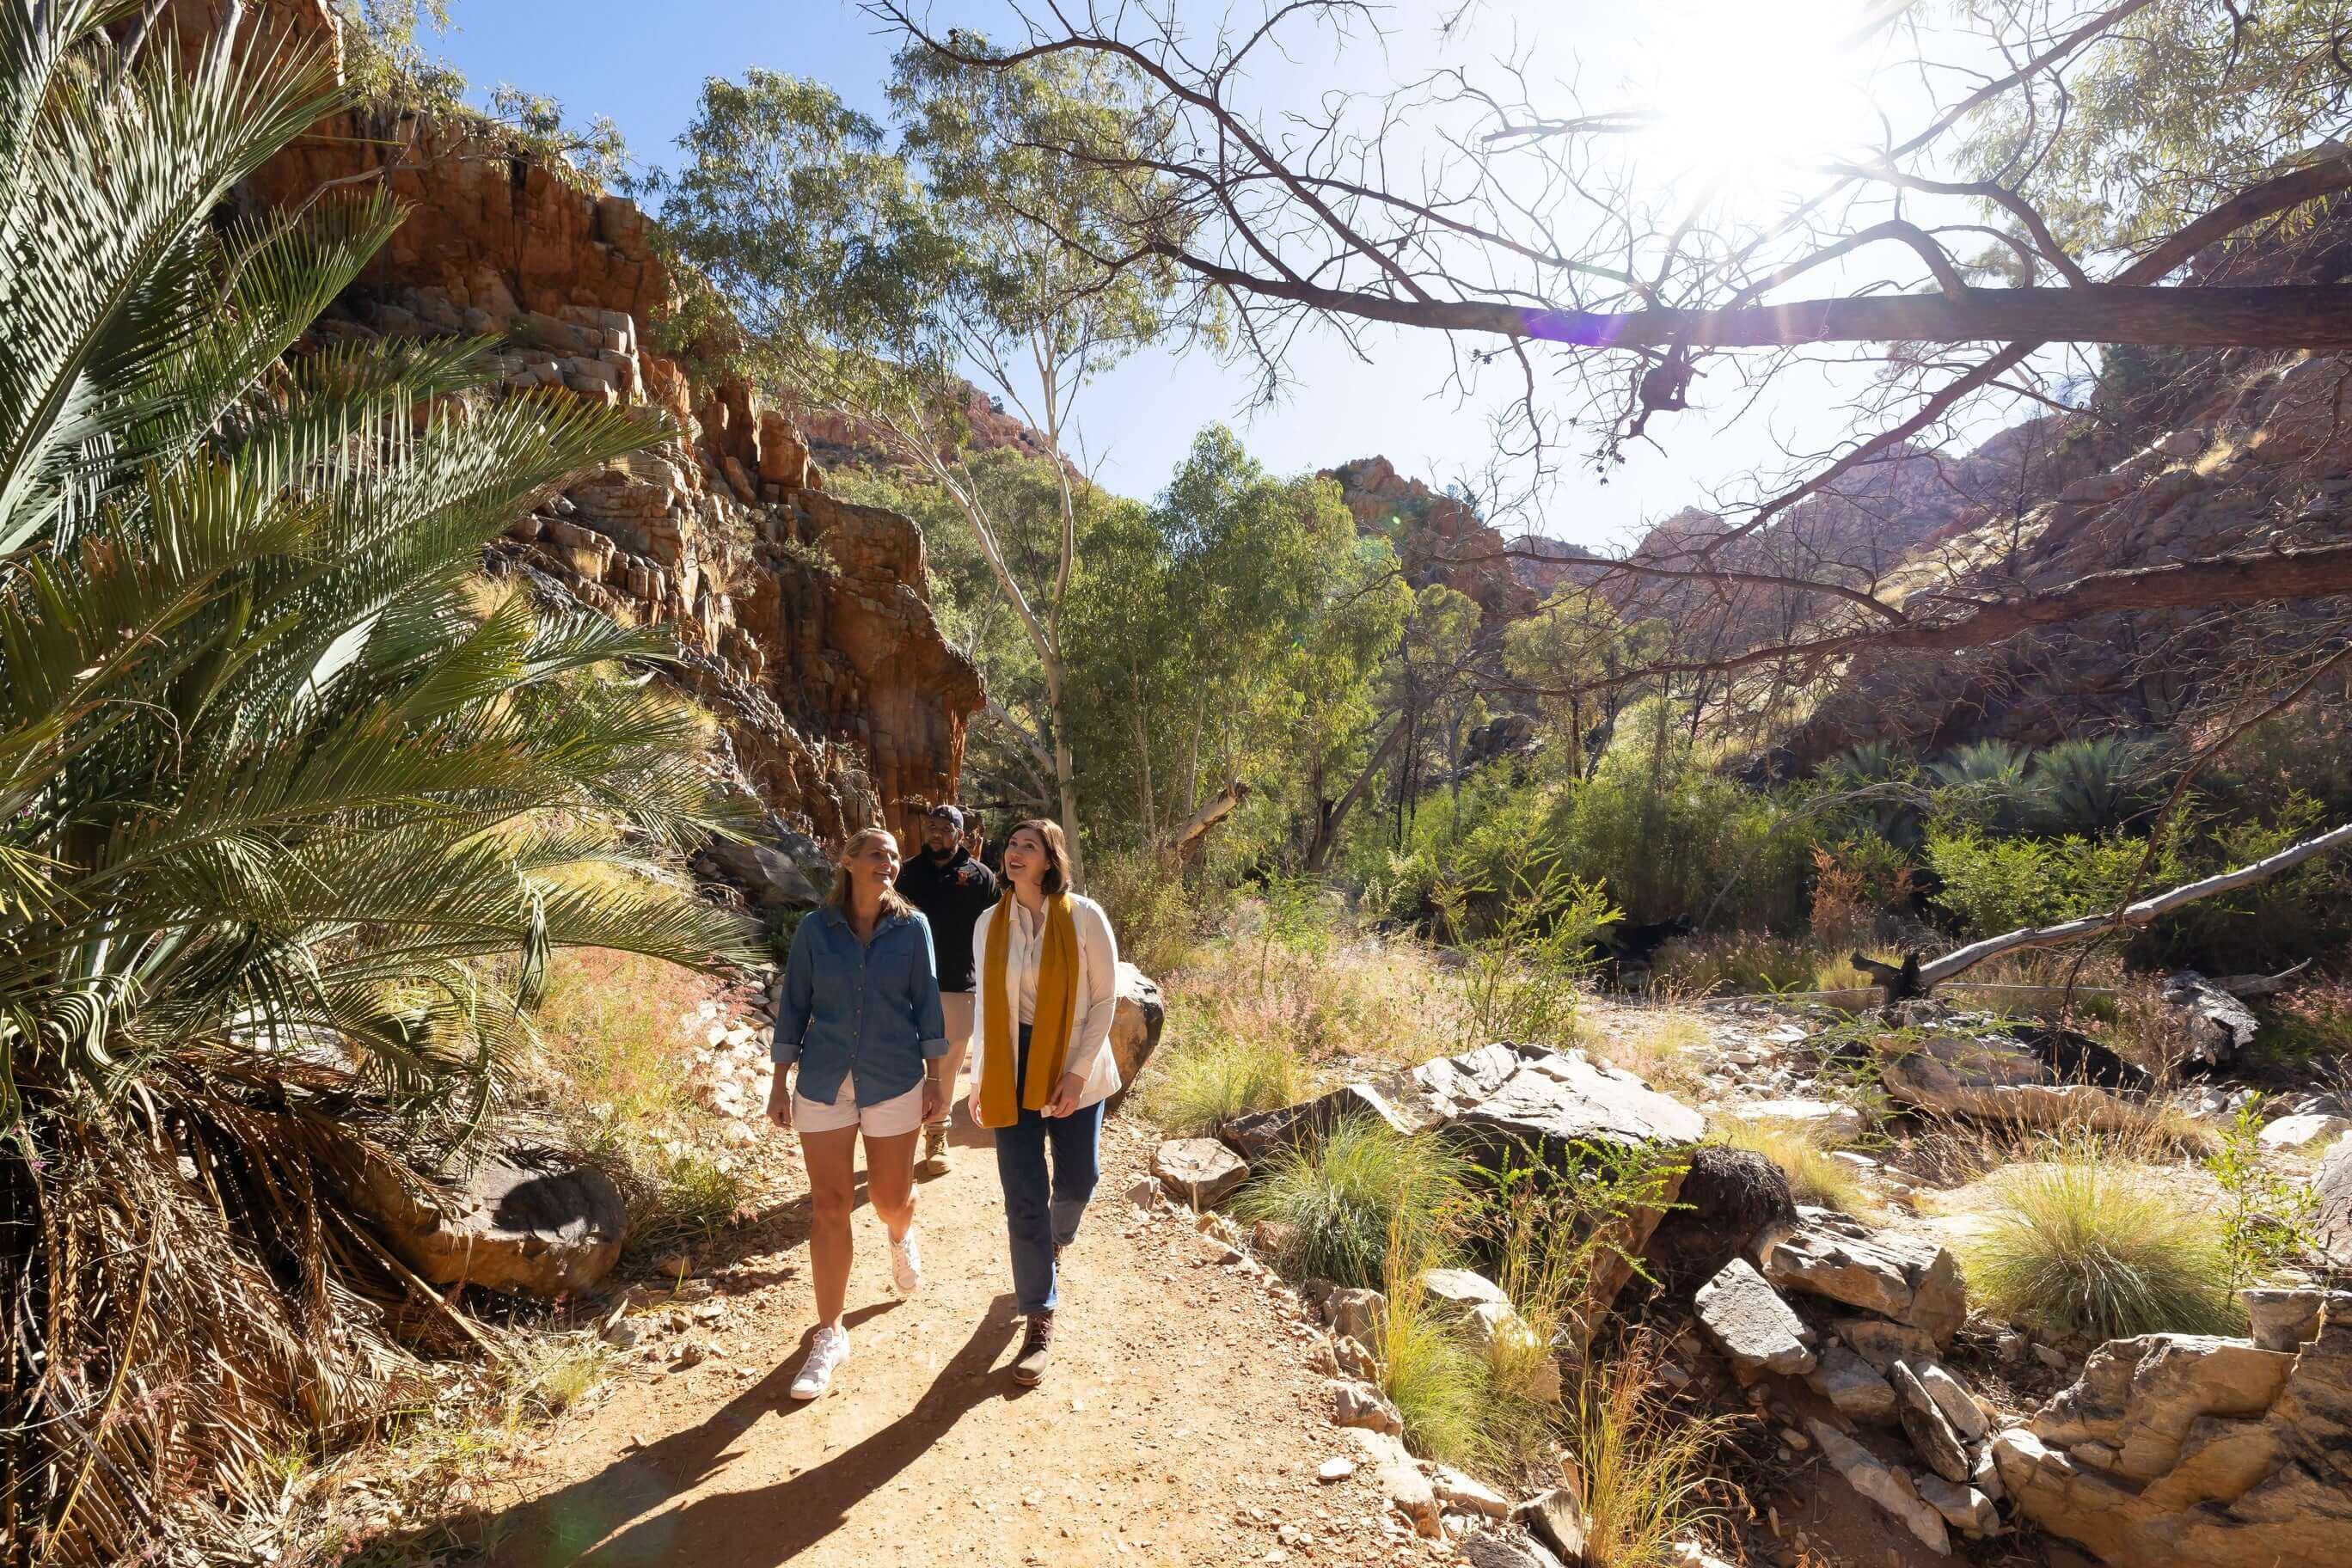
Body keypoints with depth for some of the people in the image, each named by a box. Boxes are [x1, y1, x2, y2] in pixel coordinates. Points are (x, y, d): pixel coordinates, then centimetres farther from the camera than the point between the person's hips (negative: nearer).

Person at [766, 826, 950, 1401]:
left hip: (894, 1081, 0)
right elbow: (793, 1005, 3)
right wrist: (780, 1083, 3)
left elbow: (926, 1003, 2)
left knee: (890, 1198, 10)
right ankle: (830, 1334, 14)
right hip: (824, 1082, 0)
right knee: (828, 1205, 1)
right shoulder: (816, 928, -1)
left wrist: (935, 1075, 0)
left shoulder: (912, 927, -2)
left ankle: (901, 1236, 48)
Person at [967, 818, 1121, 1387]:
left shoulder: (1084, 917, -11)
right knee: (1024, 1197, 1)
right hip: (1011, 1070, 1)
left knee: (1077, 1179, 13)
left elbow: (1105, 999, -8)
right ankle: (1040, 1321, 16)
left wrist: (1078, 1072, -14)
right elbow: (985, 1005, 9)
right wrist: (978, 1077, 7)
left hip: (1072, 1066, -1)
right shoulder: (989, 924, 0)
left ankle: (1056, 1240, 49)